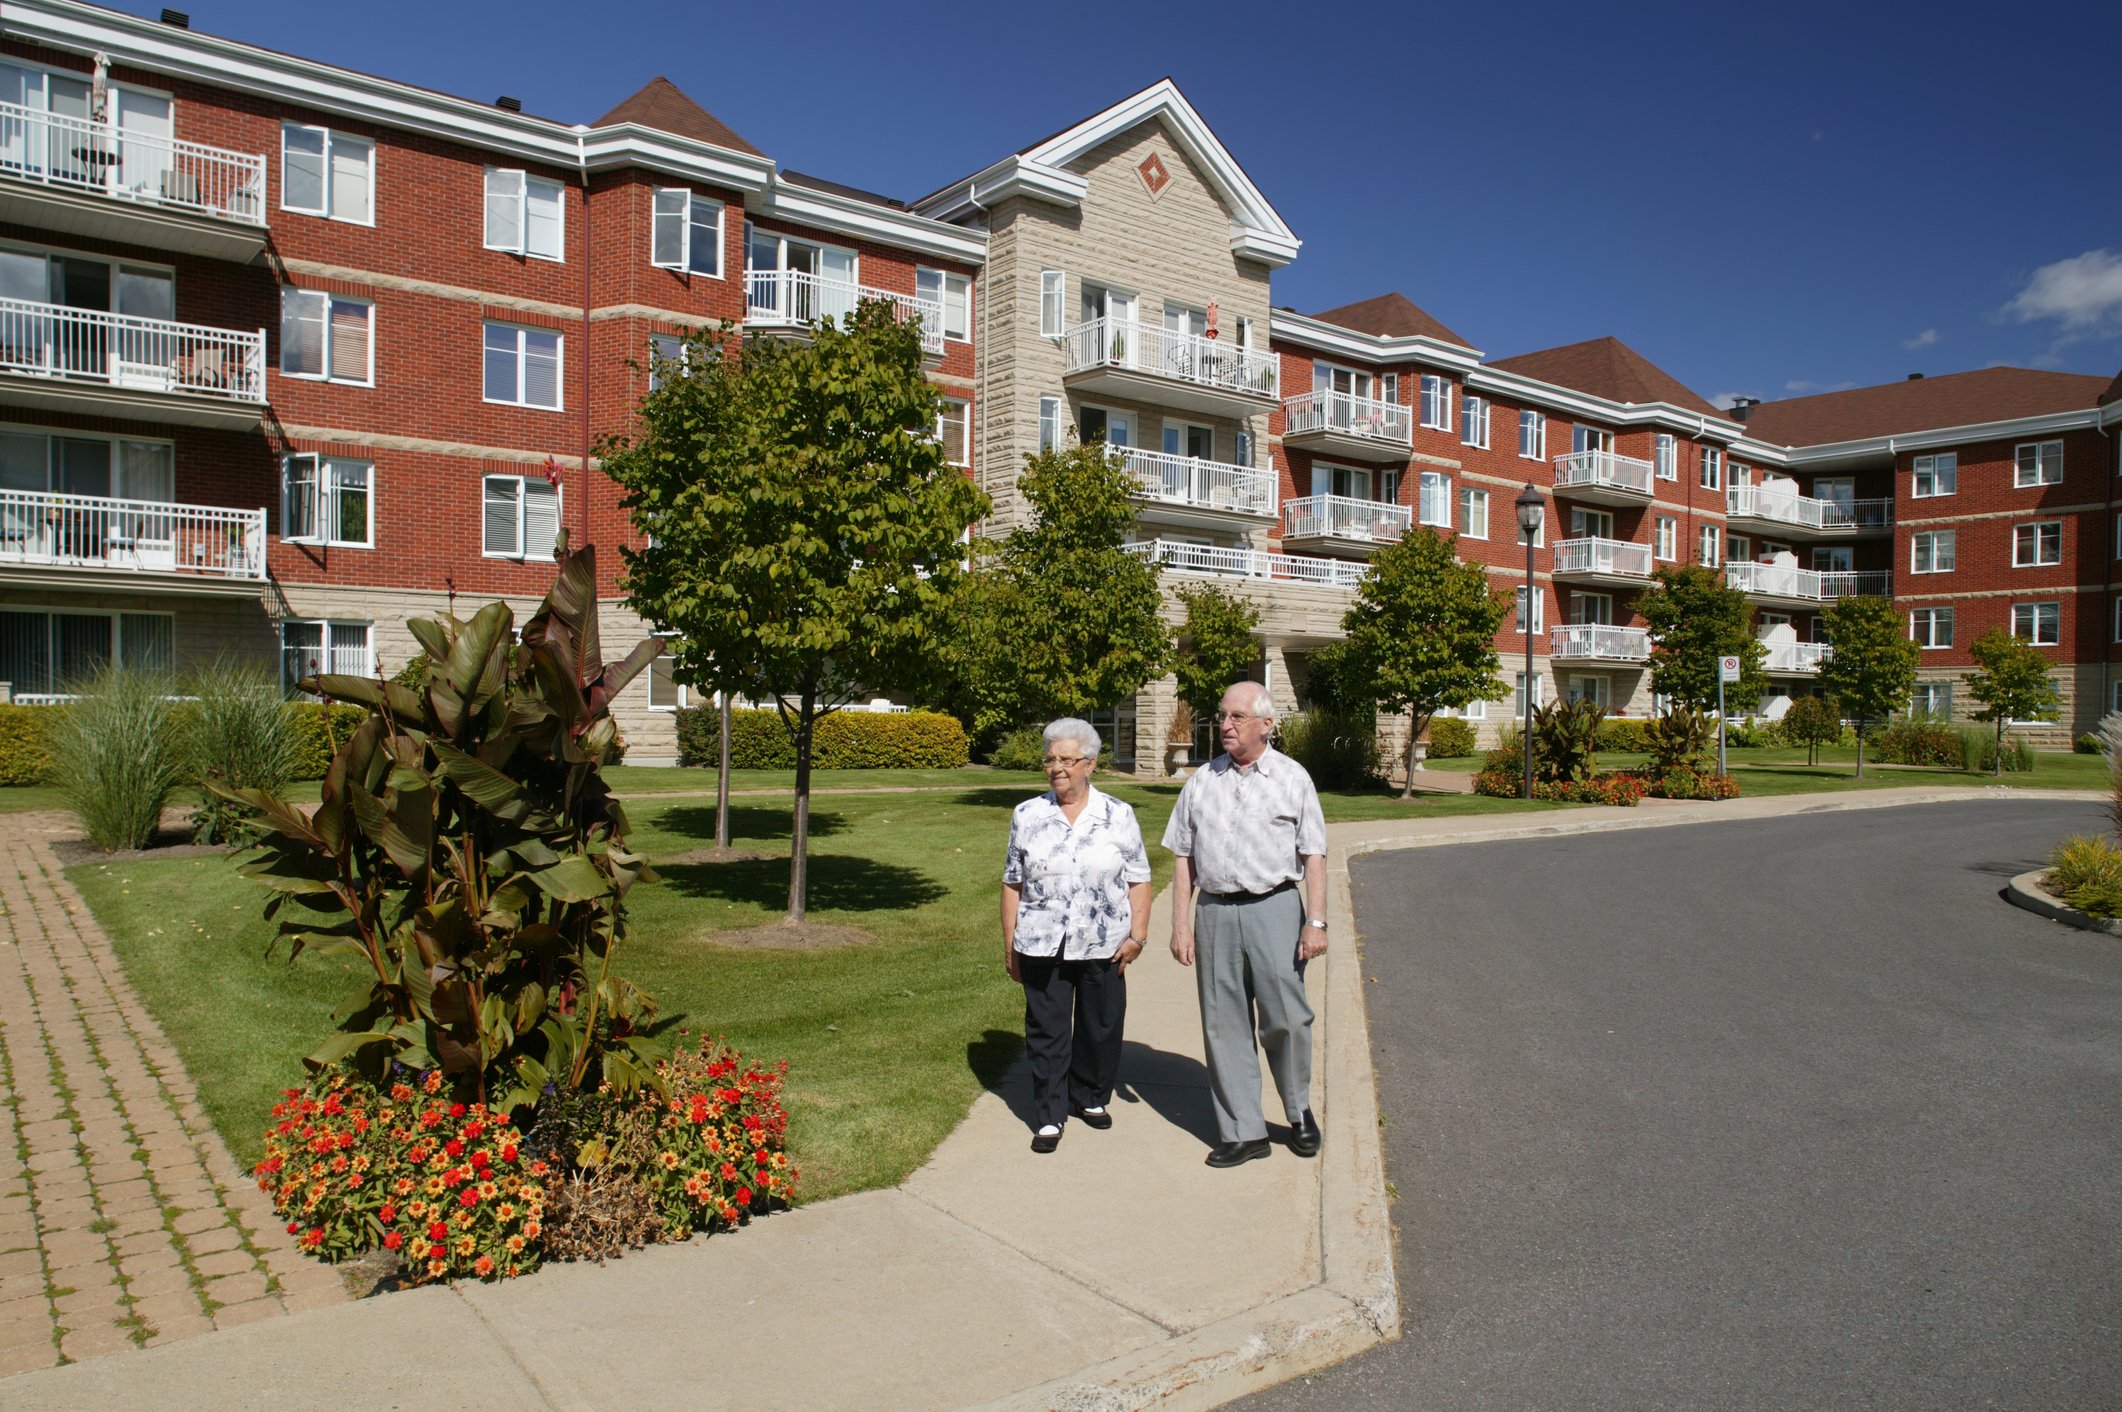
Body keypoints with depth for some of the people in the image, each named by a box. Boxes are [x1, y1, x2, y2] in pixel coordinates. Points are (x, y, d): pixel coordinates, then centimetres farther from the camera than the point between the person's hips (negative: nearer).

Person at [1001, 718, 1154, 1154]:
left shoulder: (1118, 816, 1)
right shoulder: (1028, 816, 4)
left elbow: (1138, 880, 3)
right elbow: (1012, 883, 7)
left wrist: (1137, 936, -6)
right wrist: (1010, 945, 4)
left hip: (1102, 947, 0)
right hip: (1041, 948, 0)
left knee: (1101, 1028, 11)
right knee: (1046, 1032, 4)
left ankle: (1091, 1098, 32)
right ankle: (1048, 1117, 15)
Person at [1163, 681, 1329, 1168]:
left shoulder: (1292, 778, 4)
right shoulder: (1202, 781, 11)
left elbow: (1313, 856, 1)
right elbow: (1184, 858, 11)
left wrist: (1316, 921, -7)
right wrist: (1180, 924, 4)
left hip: (1275, 909, -3)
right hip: (1215, 912, 3)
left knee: (1286, 1018, -2)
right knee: (1224, 1025, 5)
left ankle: (1299, 1112, 24)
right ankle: (1242, 1132, 15)